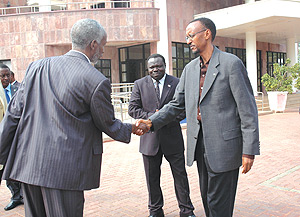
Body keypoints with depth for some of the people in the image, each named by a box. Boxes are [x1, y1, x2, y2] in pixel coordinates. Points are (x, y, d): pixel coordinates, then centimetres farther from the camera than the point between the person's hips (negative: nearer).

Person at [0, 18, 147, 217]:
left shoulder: (37, 66, 5)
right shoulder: (97, 81, -12)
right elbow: (107, 124, 0)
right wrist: (131, 129, 21)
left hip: (27, 164, 6)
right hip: (63, 171, -6)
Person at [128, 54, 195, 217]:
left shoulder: (176, 83, 1)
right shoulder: (140, 84, 4)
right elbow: (133, 109, 0)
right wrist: (151, 117, -14)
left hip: (172, 138, -1)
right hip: (150, 139, 1)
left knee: (180, 176, 7)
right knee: (152, 178, 13)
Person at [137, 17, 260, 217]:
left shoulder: (231, 63, -8)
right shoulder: (190, 69, 11)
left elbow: (248, 109, -10)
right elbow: (177, 104, 14)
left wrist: (249, 150, -12)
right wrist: (152, 122, 1)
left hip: (224, 144, -6)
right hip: (199, 143, 6)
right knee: (207, 198, 18)